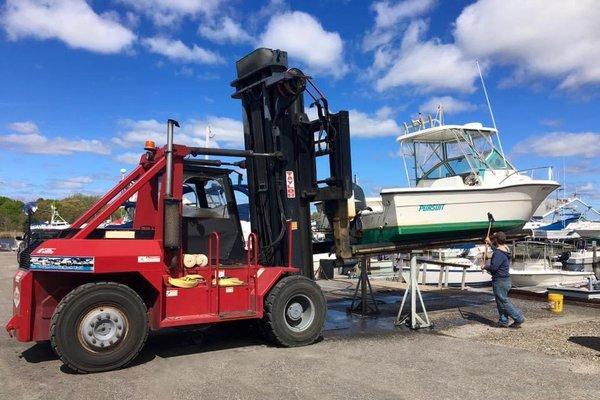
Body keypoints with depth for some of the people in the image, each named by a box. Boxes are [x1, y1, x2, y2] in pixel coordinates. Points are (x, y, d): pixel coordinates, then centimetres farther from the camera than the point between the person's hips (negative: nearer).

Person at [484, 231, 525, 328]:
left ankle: (518, 318, 3)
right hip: (505, 280, 10)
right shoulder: (505, 249, 10)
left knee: (503, 302, -2)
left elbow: (493, 267, -28)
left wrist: (485, 267, -10)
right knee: (501, 301, 15)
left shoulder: (498, 253, -22)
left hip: (499, 281, -10)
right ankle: (503, 321, 19)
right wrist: (490, 243, 41)